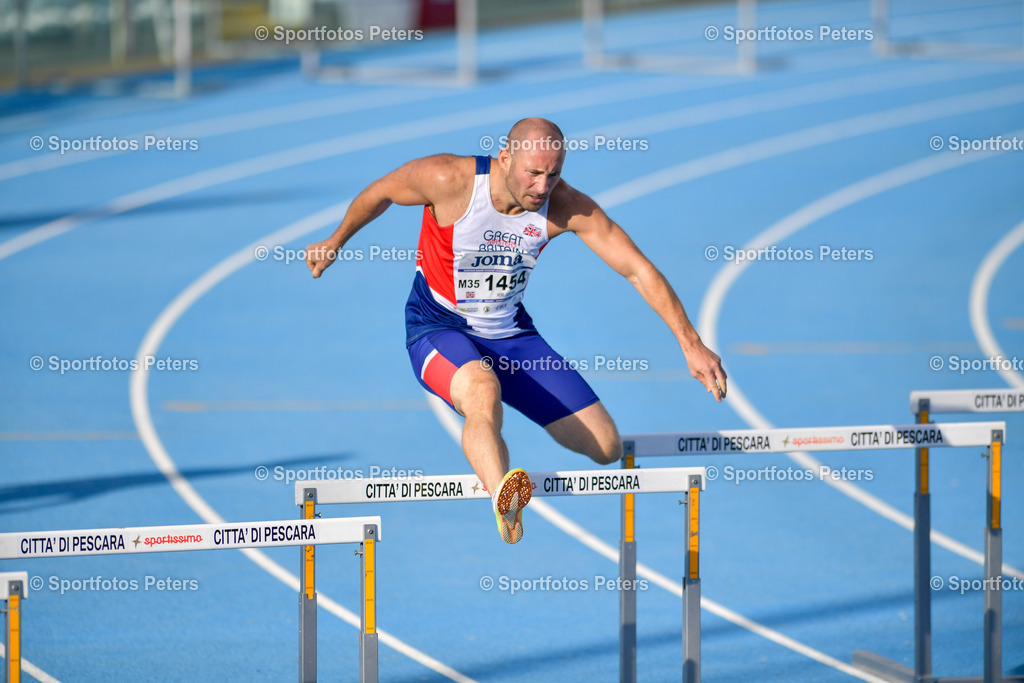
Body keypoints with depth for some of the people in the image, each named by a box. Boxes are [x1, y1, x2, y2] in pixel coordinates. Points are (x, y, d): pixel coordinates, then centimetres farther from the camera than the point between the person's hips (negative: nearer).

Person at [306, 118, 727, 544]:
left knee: (607, 448, -3)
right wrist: (335, 243, 13)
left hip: (510, 334, 4)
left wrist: (691, 346, -20)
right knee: (483, 390, -41)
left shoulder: (566, 207, -17)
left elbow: (638, 270, -15)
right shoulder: (450, 180, -23)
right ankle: (503, 499, -68)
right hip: (438, 330, -4)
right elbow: (380, 193, -3)